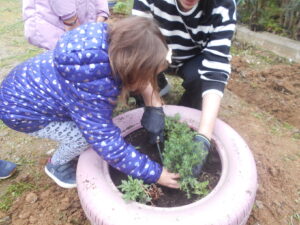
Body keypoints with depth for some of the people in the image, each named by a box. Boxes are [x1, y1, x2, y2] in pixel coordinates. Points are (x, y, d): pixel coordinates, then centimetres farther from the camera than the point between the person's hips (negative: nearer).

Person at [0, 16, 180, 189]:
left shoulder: (108, 41, -19)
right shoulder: (91, 90, -41)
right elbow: (110, 146, -32)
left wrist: (146, 89, -13)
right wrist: (155, 173, -23)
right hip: (19, 107, -7)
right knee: (84, 136, -15)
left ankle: (71, 152, 27)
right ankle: (56, 165, 16)